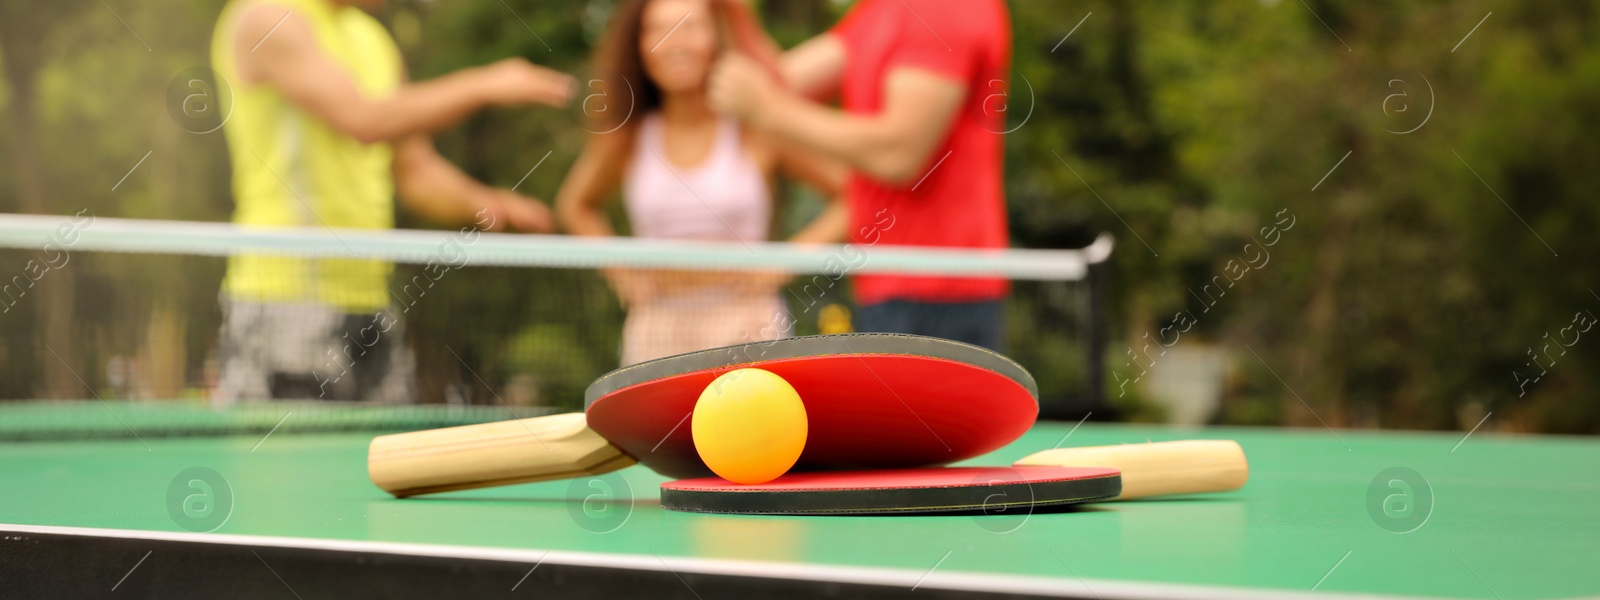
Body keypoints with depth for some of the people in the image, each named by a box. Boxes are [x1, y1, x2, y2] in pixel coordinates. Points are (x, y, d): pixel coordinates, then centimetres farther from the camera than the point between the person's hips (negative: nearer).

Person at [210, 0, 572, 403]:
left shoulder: (374, 41, 18)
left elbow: (414, 170, 19)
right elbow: (363, 119, -19)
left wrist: (481, 204, -1)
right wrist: (483, 86, -15)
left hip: (371, 306, 8)